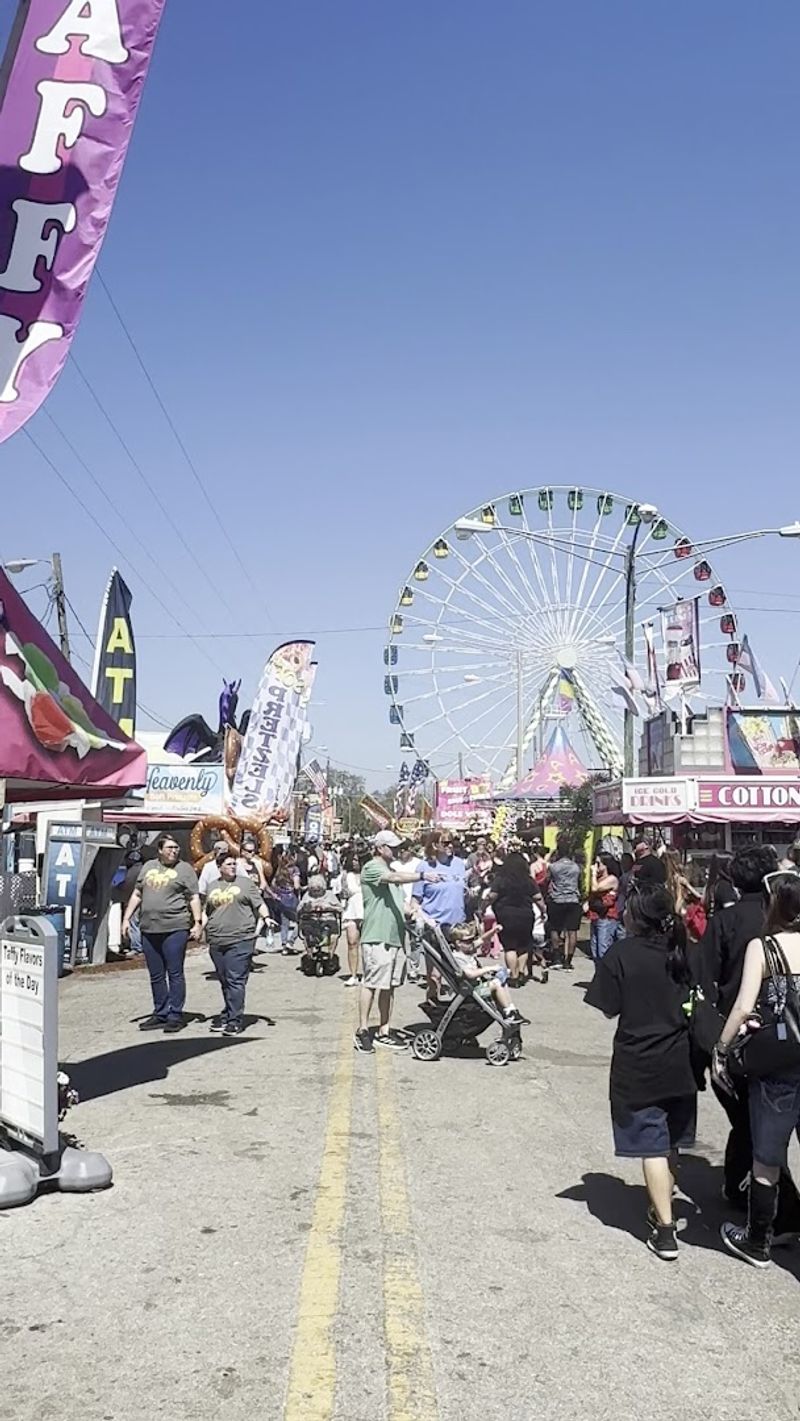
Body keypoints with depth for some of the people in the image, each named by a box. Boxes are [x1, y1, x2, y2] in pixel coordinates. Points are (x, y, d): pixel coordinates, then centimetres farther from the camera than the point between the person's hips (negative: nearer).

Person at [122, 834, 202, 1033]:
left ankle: (175, 1016, 3)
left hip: (175, 929, -5)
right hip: (149, 930, 5)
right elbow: (137, 895, 21)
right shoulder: (148, 867, 15)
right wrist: (126, 919, 15)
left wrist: (197, 923, -10)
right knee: (156, 976, 10)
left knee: (175, 974, -2)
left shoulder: (185, 869, 2)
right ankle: (160, 1015, 18)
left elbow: (194, 898, -1)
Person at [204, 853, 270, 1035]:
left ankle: (235, 1019, -8)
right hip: (216, 941, 5)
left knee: (235, 980, -9)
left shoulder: (246, 883, 6)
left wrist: (266, 917, -16)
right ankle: (228, 1014, 18)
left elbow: (259, 903, 0)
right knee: (224, 981, 9)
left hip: (240, 939, -5)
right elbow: (207, 912, 24)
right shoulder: (212, 887, 18)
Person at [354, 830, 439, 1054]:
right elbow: (393, 878, -25)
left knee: (389, 985, 9)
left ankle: (384, 1032, 14)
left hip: (395, 935, 9)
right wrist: (422, 876, -32)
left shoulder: (391, 869, 22)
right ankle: (362, 1030, 2)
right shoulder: (372, 867, -6)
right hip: (377, 937, -9)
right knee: (371, 983, -6)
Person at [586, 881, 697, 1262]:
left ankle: (665, 1230, 2)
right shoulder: (682, 950, 0)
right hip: (679, 1062, 5)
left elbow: (607, 1009, -11)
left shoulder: (621, 954, -14)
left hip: (638, 1064, -5)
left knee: (652, 1145, 2)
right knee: (670, 1142, 19)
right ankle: (661, 1208, 34)